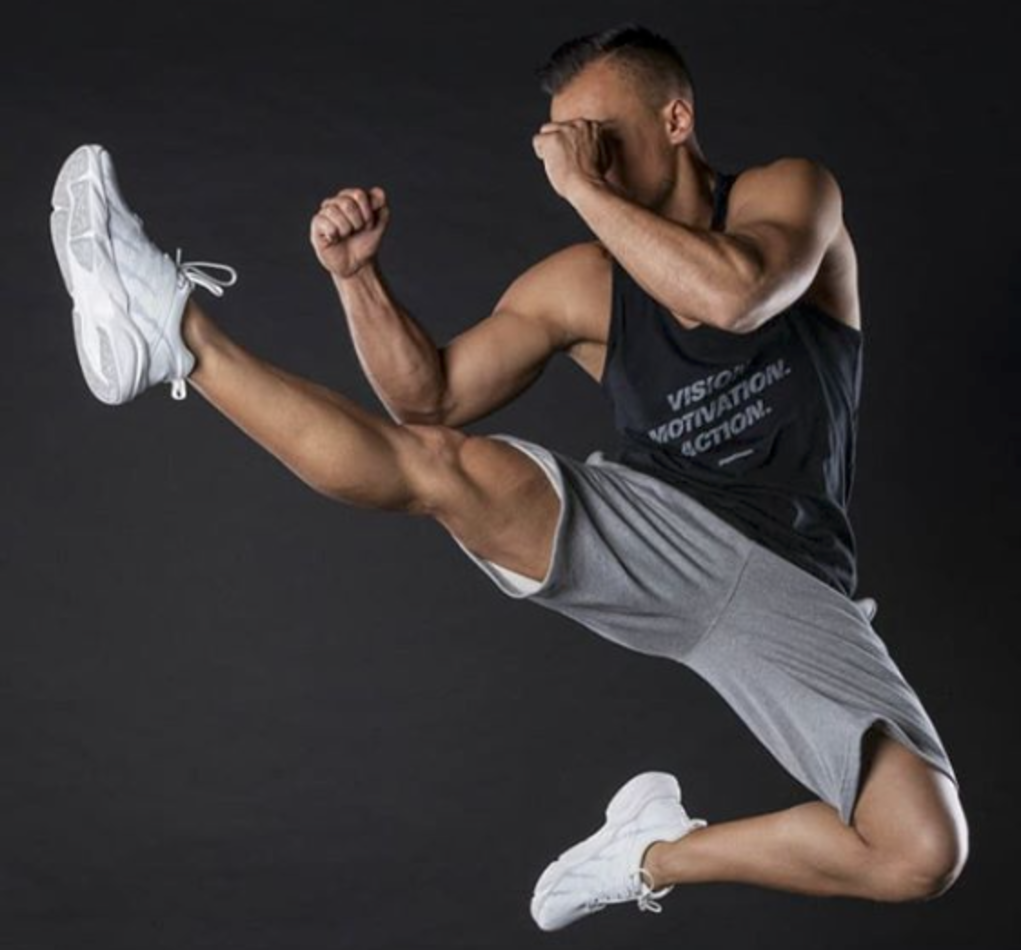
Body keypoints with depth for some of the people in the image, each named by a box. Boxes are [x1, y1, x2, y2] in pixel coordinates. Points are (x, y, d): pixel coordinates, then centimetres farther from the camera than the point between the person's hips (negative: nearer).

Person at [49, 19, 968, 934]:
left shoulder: (791, 195, -1)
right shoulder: (581, 285, 6)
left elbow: (732, 296, -25)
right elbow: (431, 395, 6)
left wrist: (584, 188, -20)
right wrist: (359, 275, -9)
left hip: (790, 587, -1)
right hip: (657, 536, 2)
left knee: (925, 853, -21)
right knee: (439, 463, -25)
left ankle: (661, 855, -5)